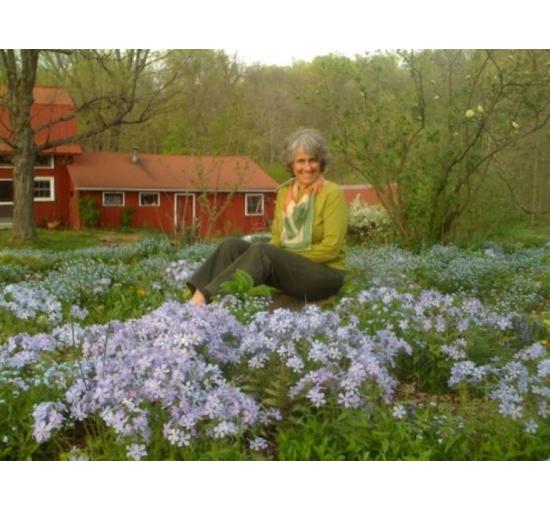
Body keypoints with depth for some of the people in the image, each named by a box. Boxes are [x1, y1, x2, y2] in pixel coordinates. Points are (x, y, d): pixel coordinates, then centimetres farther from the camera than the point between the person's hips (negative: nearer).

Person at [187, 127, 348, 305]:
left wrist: (290, 257, -14)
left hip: (326, 274, -6)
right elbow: (277, 237, 10)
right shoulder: (285, 191, 9)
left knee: (261, 251, -31)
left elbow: (330, 247, -15)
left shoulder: (332, 194, -9)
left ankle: (205, 297, -36)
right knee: (232, 245, -15)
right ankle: (197, 299, -31)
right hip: (289, 266, 6)